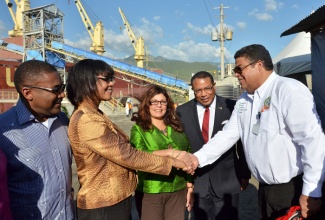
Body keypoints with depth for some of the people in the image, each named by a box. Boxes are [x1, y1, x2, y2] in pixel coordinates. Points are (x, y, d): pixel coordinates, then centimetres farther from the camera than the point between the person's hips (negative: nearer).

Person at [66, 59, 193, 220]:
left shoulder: (93, 115, 9)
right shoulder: (87, 121, -24)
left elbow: (117, 152, 12)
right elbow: (125, 154, -24)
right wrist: (170, 162, -15)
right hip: (103, 206, -9)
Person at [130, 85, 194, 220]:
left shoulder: (177, 127, 6)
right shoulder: (138, 128, -4)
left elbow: (187, 157, 9)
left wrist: (190, 186, 6)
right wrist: (169, 152, -26)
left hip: (178, 190, 3)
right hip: (150, 193, -3)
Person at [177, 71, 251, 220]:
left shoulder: (232, 107, -9)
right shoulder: (182, 111, -4)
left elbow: (243, 143, -1)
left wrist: (245, 174, 5)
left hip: (227, 179, -1)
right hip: (197, 180, 2)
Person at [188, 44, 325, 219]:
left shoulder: (289, 90, -17)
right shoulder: (243, 100, 8)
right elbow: (228, 134, 8)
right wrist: (198, 158, -3)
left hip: (294, 190, -7)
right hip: (265, 188, 7)